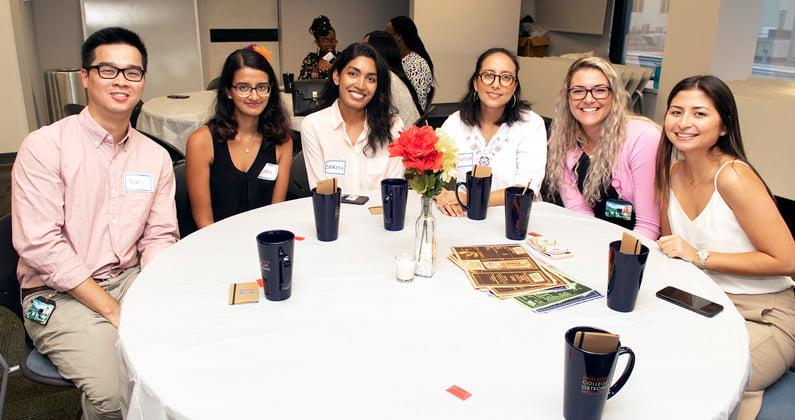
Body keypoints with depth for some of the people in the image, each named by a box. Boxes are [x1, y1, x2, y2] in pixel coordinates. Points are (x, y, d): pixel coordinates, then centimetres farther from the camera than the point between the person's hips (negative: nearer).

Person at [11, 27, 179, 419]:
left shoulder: (156, 157, 6)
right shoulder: (44, 147, -9)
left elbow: (159, 236, 7)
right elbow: (39, 245, -15)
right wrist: (113, 311, -18)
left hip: (130, 281, 5)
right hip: (59, 294, -4)